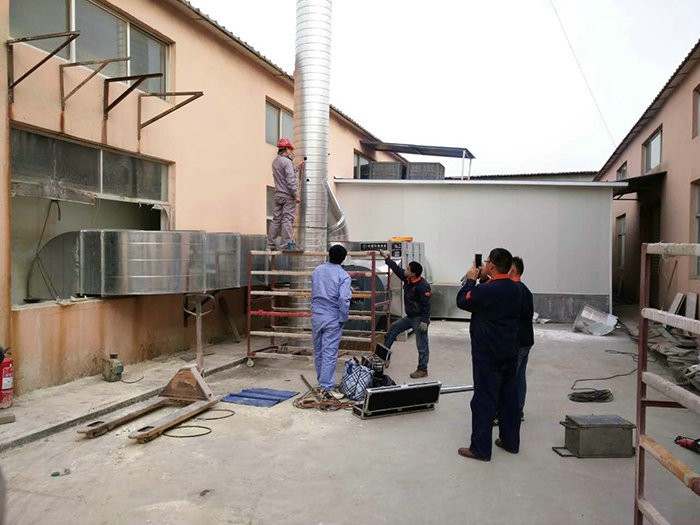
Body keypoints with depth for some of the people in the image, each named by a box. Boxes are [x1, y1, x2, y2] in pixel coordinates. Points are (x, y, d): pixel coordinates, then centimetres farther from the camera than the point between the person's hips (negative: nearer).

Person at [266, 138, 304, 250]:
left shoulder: (275, 161, 15)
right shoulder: (286, 161, -13)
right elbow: (291, 180, -18)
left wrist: (297, 168, 30)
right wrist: (296, 195, -16)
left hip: (278, 195, 8)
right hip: (288, 195, -8)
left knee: (276, 219, 9)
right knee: (287, 219, -5)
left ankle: (270, 244, 10)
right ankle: (286, 244, -3)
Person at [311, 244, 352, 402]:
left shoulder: (317, 271, 6)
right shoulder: (343, 275, -11)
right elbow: (344, 299, -20)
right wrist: (343, 319, -9)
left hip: (316, 316, 5)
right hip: (332, 319, -5)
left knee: (318, 352, 16)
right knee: (329, 354, -3)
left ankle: (322, 382, 31)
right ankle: (326, 389, -3)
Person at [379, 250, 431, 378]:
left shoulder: (423, 286, -24)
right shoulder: (407, 279, 2)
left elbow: (426, 305, -24)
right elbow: (397, 269, 14)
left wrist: (425, 321, -26)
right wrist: (386, 258, 17)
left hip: (419, 319, -10)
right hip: (409, 317, 10)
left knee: (422, 345, -2)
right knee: (393, 328, 19)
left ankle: (422, 370, 6)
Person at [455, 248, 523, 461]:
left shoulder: (486, 290, -21)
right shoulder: (515, 289, 4)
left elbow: (462, 301, -8)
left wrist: (471, 280, 3)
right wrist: (482, 280, 11)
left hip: (487, 355, -8)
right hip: (510, 353, 8)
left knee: (484, 400, -1)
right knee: (508, 397, 17)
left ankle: (480, 448, 6)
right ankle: (510, 441, 29)